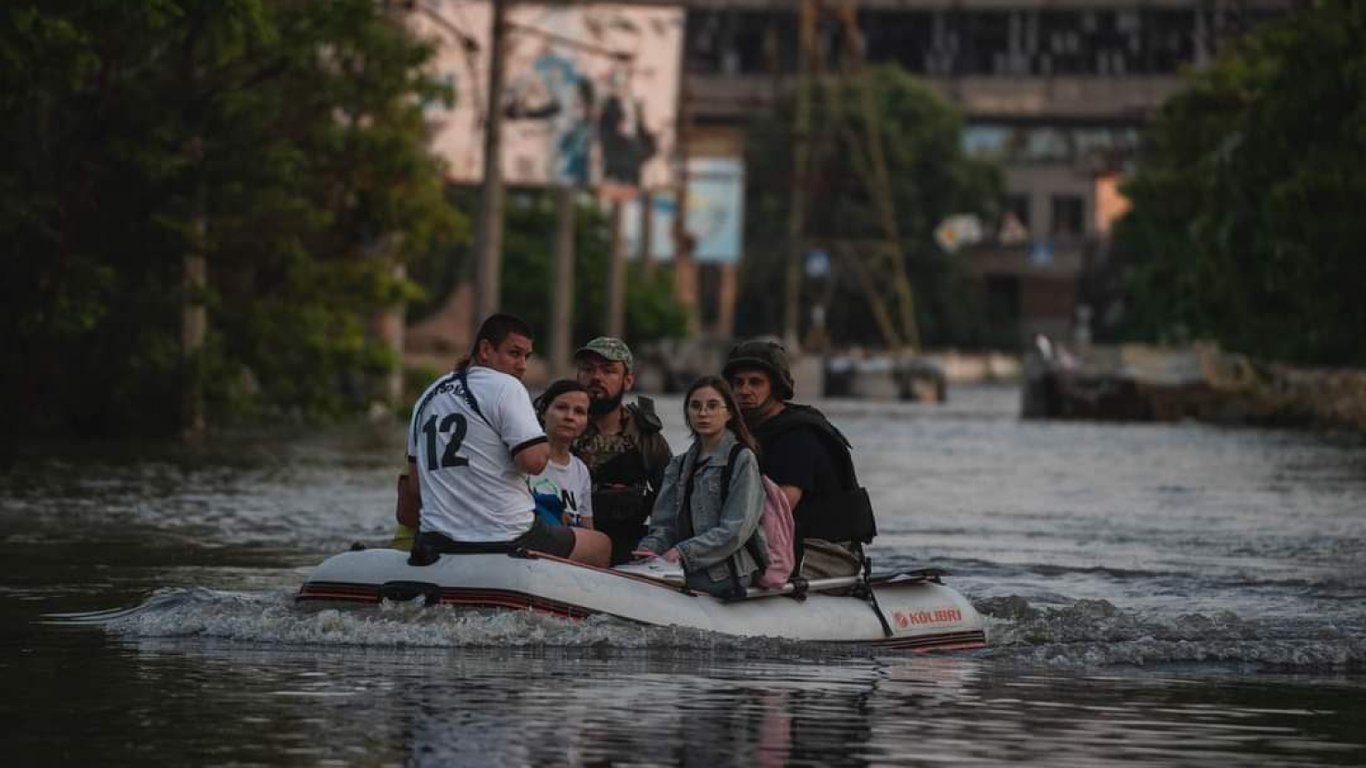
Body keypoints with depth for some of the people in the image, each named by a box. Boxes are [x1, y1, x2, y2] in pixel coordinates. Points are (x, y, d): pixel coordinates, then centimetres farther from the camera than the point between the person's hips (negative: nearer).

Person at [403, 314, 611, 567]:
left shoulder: (427, 397, 17)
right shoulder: (505, 387, -8)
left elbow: (415, 485, 19)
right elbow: (534, 461, -19)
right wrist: (545, 447, 2)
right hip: (504, 539, -7)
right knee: (601, 546, 14)